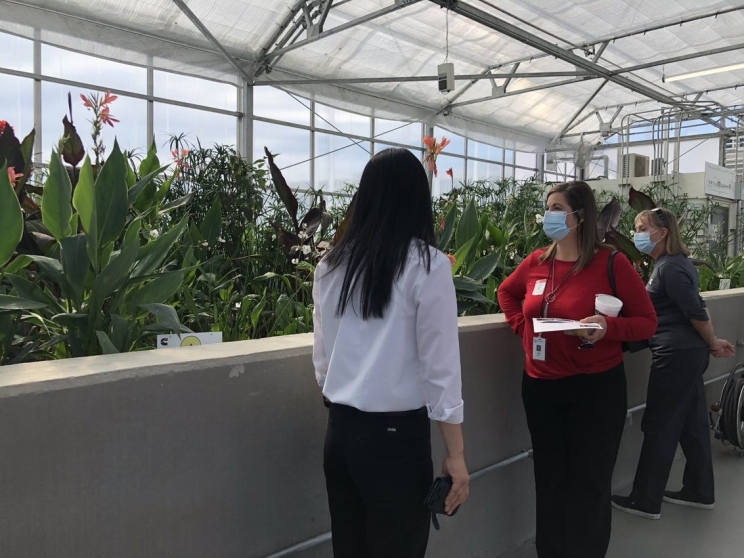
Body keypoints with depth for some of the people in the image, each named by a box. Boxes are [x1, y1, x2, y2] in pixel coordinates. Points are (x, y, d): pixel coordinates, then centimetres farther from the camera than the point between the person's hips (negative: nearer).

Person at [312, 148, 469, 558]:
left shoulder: (331, 264, 1)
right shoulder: (426, 265, -12)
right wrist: (455, 455, -4)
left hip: (339, 431, 5)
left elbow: (322, 358, 8)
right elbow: (440, 366, -12)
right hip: (397, 436, -5)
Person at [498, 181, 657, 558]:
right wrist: (522, 326, 5)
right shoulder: (536, 262, 2)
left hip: (596, 387, -4)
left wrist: (608, 327, -25)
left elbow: (647, 321, -6)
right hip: (540, 386, 5)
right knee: (549, 478, 17)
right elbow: (507, 292, 21)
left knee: (589, 482, 8)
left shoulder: (611, 263, -11)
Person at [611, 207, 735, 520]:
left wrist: (713, 344, -5)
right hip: (688, 353, 10)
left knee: (659, 426, -1)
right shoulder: (674, 262, 14)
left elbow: (697, 312, -19)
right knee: (693, 423, 17)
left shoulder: (669, 268, -18)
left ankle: (646, 502, 10)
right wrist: (710, 345, 15)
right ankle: (699, 492, 30)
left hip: (676, 355, -10)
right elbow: (693, 309, 18)